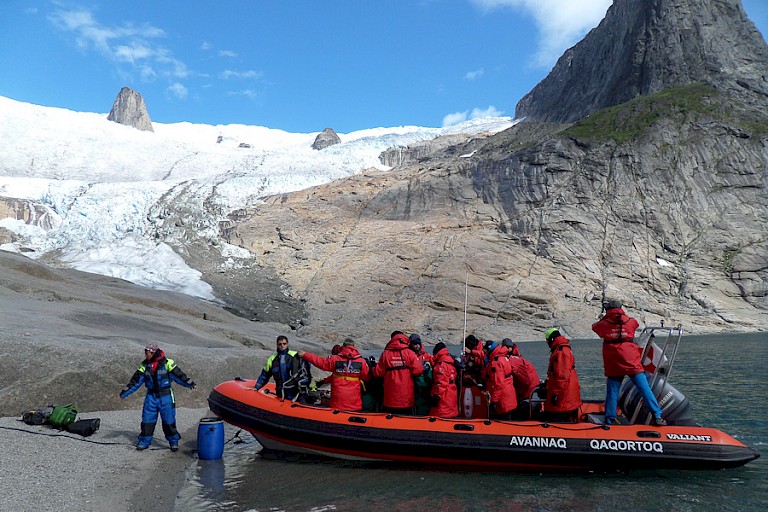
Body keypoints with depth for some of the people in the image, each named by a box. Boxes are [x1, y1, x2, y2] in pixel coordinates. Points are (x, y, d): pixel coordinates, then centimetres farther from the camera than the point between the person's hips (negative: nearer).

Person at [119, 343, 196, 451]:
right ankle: (144, 441, 20)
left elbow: (179, 375, -8)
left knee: (168, 420, 1)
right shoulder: (145, 366, 4)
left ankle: (173, 441, 15)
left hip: (166, 397, -4)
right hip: (151, 396, 4)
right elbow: (135, 381, 8)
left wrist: (190, 384, -14)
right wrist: (125, 393, 6)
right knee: (147, 420, 4)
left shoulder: (167, 364, -9)